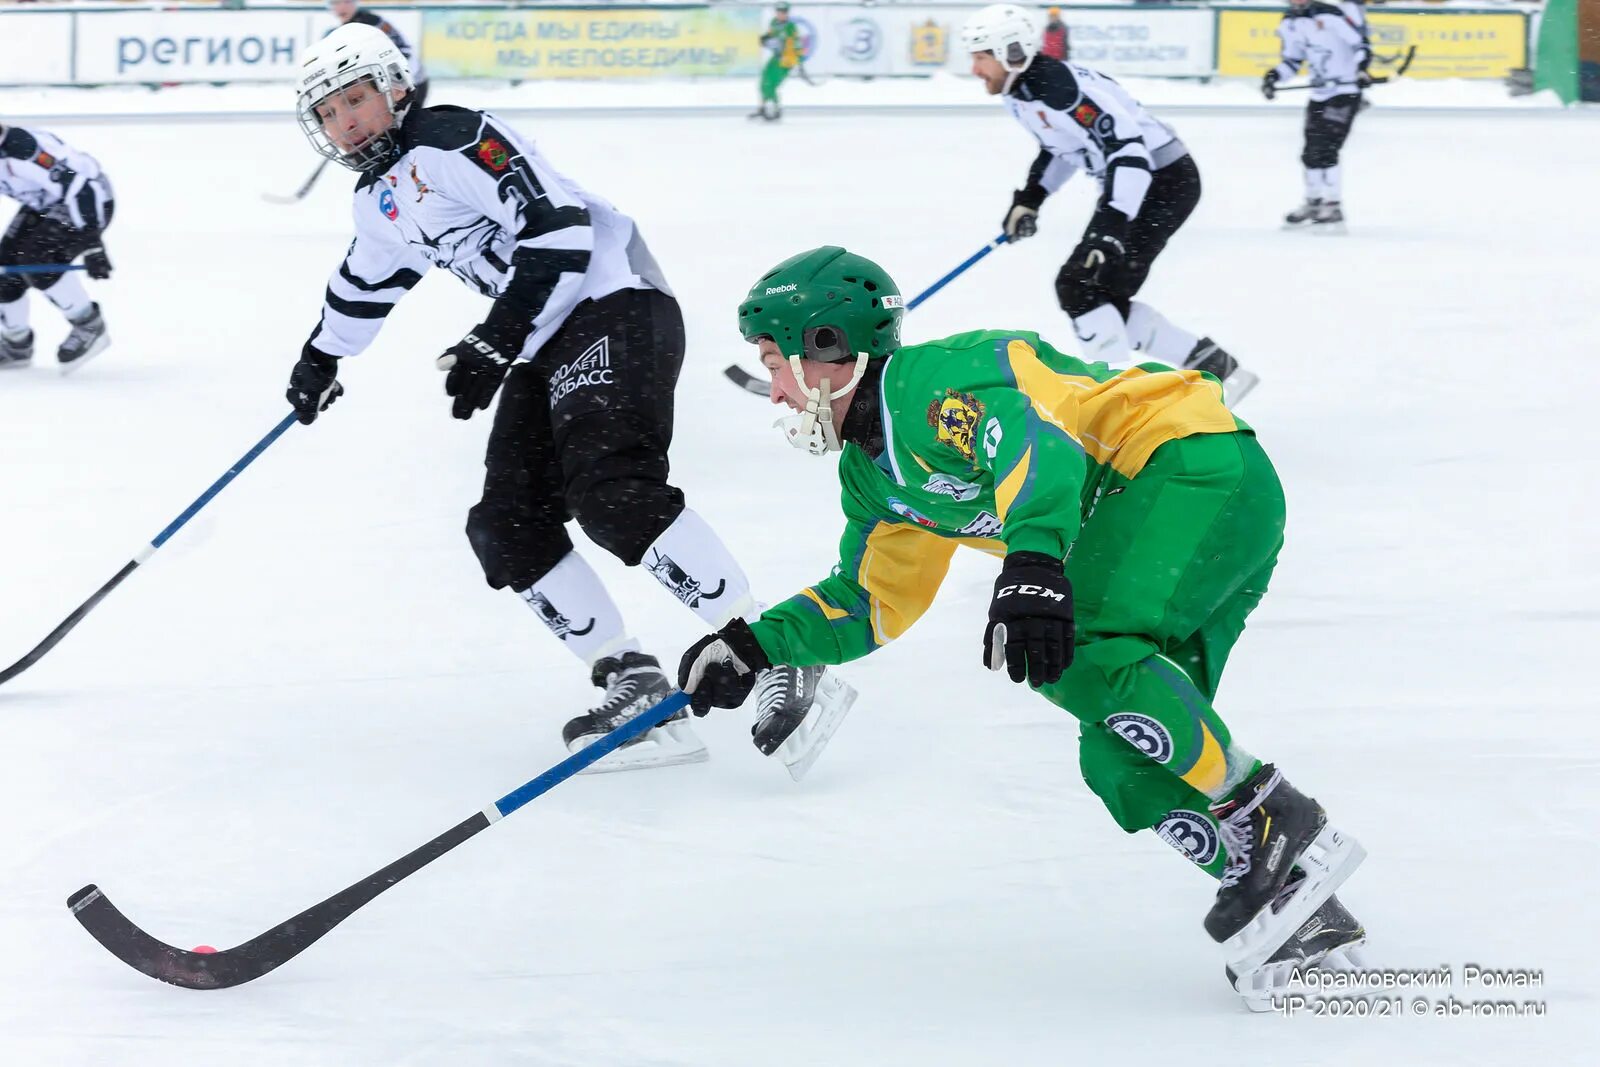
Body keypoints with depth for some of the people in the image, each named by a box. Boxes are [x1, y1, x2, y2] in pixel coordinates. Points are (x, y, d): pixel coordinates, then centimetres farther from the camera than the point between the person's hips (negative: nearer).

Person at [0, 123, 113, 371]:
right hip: (43, 205, 9)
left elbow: (78, 188, -38)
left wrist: (92, 246, -40)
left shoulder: (21, 151, -36)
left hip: (89, 200, -9)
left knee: (36, 258, -26)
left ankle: (90, 328, -10)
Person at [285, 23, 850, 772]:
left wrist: (494, 346, -23)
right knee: (507, 526, 0)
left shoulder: (450, 141, -12)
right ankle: (636, 688, -1)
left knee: (612, 493, -27)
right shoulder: (380, 200, 18)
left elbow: (557, 226, -22)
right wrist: (321, 359, 53)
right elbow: (366, 282, 40)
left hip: (614, 305, -10)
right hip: (544, 343, 10)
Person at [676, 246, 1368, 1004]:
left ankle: (1279, 826, -27)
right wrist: (756, 647, 15)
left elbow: (1037, 445, -33)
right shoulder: (872, 471, 17)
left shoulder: (928, 383, -15)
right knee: (1122, 760, -1)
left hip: (1200, 465, -10)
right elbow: (872, 601, 28)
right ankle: (1298, 913, -3)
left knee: (1076, 654, -30)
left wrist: (1032, 565, -49)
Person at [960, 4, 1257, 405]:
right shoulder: (1021, 92, 5)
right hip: (1130, 184, 10)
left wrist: (1111, 229, -37)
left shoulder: (1060, 89, -26)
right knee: (1105, 301, 9)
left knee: (1080, 285, -16)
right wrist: (1028, 199, 17)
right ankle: (1212, 364, 15)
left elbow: (1129, 150, -31)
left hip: (1164, 182, -10)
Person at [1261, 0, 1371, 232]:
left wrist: (1361, 68, -31)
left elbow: (1361, 44, -16)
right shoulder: (1289, 24, 6)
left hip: (1346, 91, -8)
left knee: (1324, 150, -16)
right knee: (1311, 153, 12)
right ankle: (1313, 204, 30)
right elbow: (1292, 59, 15)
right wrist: (1274, 76, -2)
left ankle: (1333, 210, -12)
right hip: (1319, 93, 8)